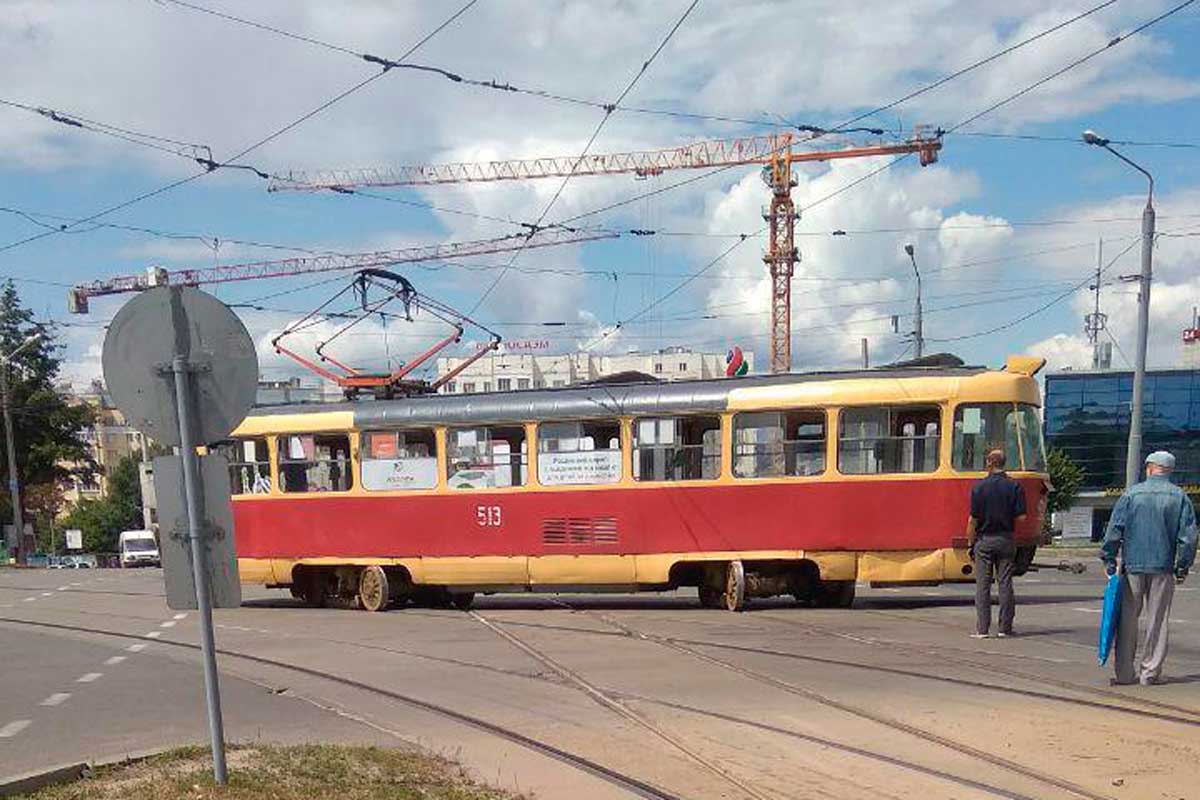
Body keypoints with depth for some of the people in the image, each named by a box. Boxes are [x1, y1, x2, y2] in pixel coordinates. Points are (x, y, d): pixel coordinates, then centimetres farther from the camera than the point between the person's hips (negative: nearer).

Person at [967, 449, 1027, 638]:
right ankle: (1005, 628, 9)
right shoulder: (1014, 486, -2)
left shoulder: (979, 487, -7)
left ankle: (982, 629, 1)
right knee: (1005, 584, 7)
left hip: (984, 540, -2)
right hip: (1005, 540, 2)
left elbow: (973, 519, -7)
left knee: (982, 585, 3)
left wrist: (970, 544, 1)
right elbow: (1021, 517, -5)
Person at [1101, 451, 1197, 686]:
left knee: (1128, 618, 6)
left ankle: (1124, 671, 8)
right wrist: (1182, 567, 7)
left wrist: (1109, 561, 4)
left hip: (1133, 565, 0)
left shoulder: (1132, 493, 0)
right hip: (1163, 567, 0)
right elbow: (1188, 536, -1)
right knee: (1157, 621, 7)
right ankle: (1150, 672, 9)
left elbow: (1114, 530, -3)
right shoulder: (1180, 497, 1)